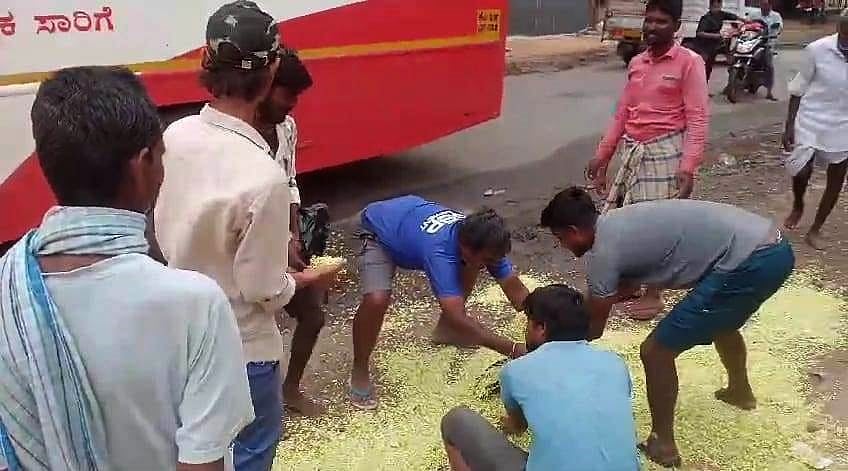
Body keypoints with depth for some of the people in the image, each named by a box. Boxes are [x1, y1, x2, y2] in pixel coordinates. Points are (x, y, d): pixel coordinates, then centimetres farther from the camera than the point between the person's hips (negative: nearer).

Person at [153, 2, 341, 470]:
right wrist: (307, 279, -1)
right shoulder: (262, 175, -31)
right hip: (238, 348, -7)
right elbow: (264, 291, -22)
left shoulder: (175, 135, -10)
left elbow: (175, 229, 4)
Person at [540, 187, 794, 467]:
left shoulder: (604, 251, -10)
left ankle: (662, 445, 17)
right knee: (722, 320, 39)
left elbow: (594, 329, 3)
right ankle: (740, 391, 63)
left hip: (751, 264, -10)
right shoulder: (616, 222, 16)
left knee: (655, 352, -1)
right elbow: (623, 285, 32)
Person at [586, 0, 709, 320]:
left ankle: (653, 295, 16)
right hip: (631, 150, 6)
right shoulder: (636, 63, 11)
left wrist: (688, 168, -21)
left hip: (664, 152, -6)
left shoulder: (689, 62, -8)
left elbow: (698, 119, -12)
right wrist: (602, 155, 13)